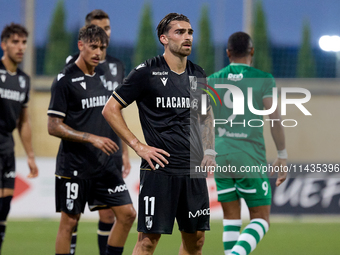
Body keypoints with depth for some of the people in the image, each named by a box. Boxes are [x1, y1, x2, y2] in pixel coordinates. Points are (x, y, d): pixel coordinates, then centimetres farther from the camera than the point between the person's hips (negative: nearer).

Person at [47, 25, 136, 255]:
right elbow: (54, 126, -12)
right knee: (69, 221, -2)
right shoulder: (65, 80, -9)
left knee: (127, 214, 0)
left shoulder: (103, 77, 12)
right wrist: (92, 138, -20)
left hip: (106, 165, 7)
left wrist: (118, 155, 17)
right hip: (75, 165, -7)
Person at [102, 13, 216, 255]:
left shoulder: (198, 74, 12)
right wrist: (138, 146, -9)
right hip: (160, 169, -6)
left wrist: (209, 151, 14)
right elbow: (110, 109, -4)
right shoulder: (147, 73, -6)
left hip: (194, 171, 6)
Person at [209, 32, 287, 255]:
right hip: (251, 158, -4)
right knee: (261, 220, 4)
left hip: (221, 157, 4)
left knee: (231, 219, 12)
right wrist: (283, 157, 1)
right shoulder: (263, 80, -4)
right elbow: (275, 120, -7)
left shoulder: (213, 81, 6)